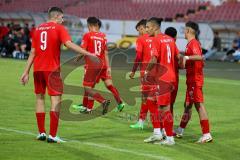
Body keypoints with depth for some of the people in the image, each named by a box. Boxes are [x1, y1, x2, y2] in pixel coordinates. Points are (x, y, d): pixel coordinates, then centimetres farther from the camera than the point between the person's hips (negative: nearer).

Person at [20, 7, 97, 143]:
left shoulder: (38, 29, 15)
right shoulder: (59, 28, -1)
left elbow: (33, 52, 15)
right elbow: (69, 44, -17)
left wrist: (26, 72, 18)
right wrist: (89, 54, -20)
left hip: (37, 69, 6)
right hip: (52, 69, -6)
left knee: (40, 98, 15)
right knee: (56, 100, -4)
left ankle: (41, 133, 17)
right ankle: (52, 135, -10)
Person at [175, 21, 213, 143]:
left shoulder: (193, 43, -14)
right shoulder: (192, 43, 16)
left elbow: (200, 57, -32)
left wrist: (186, 57, -40)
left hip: (195, 79, -10)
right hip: (192, 79, 10)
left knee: (199, 105, -11)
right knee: (187, 105, 17)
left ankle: (206, 135, -12)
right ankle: (180, 131, 28)